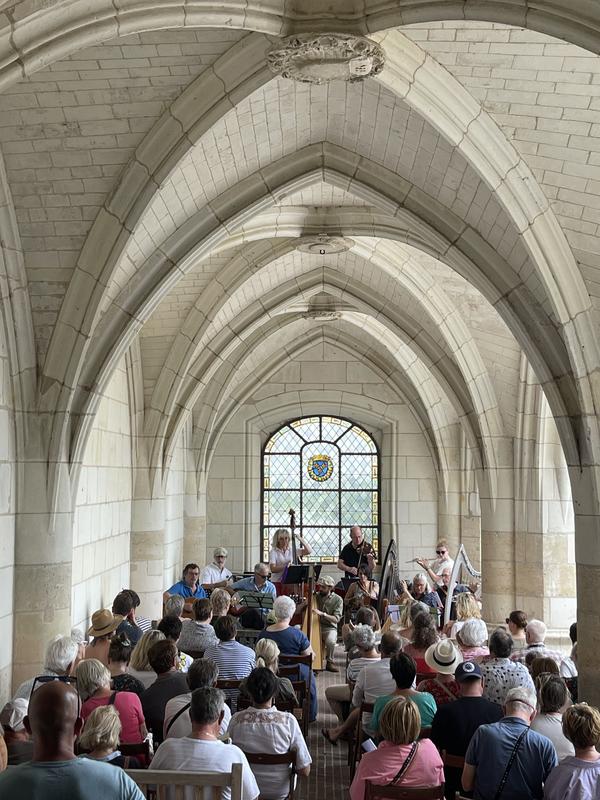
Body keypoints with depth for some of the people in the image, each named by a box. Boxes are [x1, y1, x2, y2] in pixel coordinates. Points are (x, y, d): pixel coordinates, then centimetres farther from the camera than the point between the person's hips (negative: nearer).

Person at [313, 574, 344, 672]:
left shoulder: (337, 600, -2)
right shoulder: (315, 596, 6)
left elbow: (336, 619, -13)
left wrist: (322, 614, -27)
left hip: (329, 628, -2)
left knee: (330, 641, -36)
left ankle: (329, 662, -5)